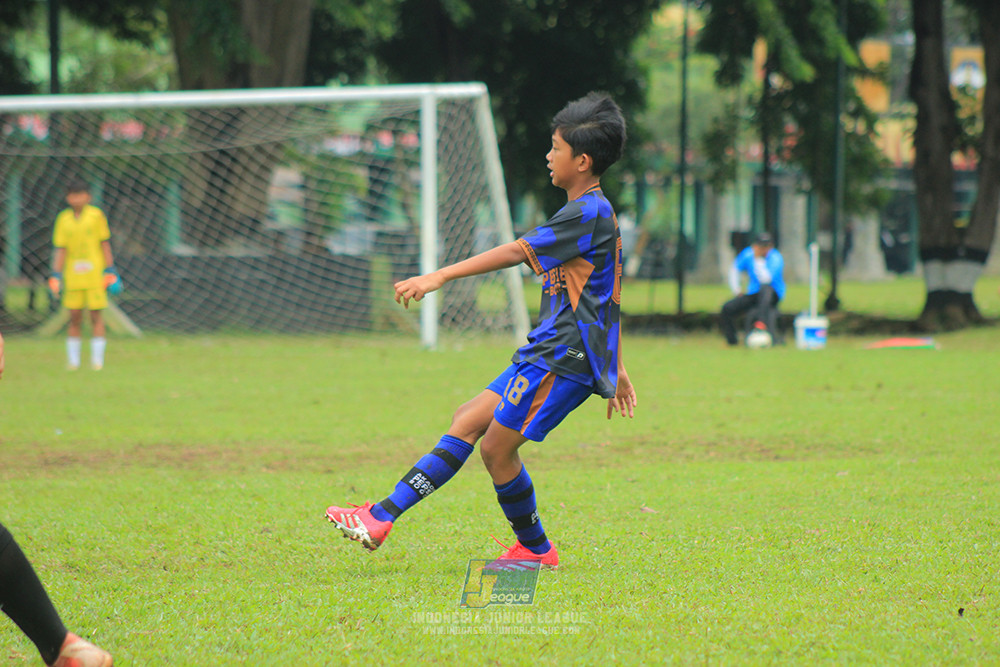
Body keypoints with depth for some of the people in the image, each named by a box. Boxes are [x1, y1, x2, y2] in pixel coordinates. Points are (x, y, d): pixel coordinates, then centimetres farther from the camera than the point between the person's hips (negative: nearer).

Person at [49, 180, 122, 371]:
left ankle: (97, 359, 2)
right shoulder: (63, 219, 5)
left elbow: (105, 244, 3)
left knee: (96, 315, -3)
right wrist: (56, 275, 0)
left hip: (95, 274, -2)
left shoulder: (96, 215, 0)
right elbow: (60, 249, 6)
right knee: (74, 317, 3)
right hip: (72, 275, 2)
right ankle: (72, 360, 9)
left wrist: (110, 271, -1)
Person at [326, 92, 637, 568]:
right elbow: (608, 296, 24)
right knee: (467, 422, 6)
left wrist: (441, 276, -22)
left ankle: (535, 549, 5)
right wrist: (616, 370, 29)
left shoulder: (587, 213, -14)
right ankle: (383, 517, 4)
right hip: (550, 352, 10)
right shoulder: (594, 213, 19)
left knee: (496, 448, -8)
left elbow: (518, 251, -20)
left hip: (565, 358, -10)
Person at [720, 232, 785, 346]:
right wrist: (737, 291, 11)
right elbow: (735, 269, 16)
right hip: (752, 294, 5)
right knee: (727, 308, -14)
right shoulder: (748, 254, 0)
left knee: (766, 288, -40)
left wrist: (758, 259, -32)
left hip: (773, 295, -5)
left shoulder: (776, 259, -16)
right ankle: (731, 340, -2)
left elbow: (766, 279, -31)